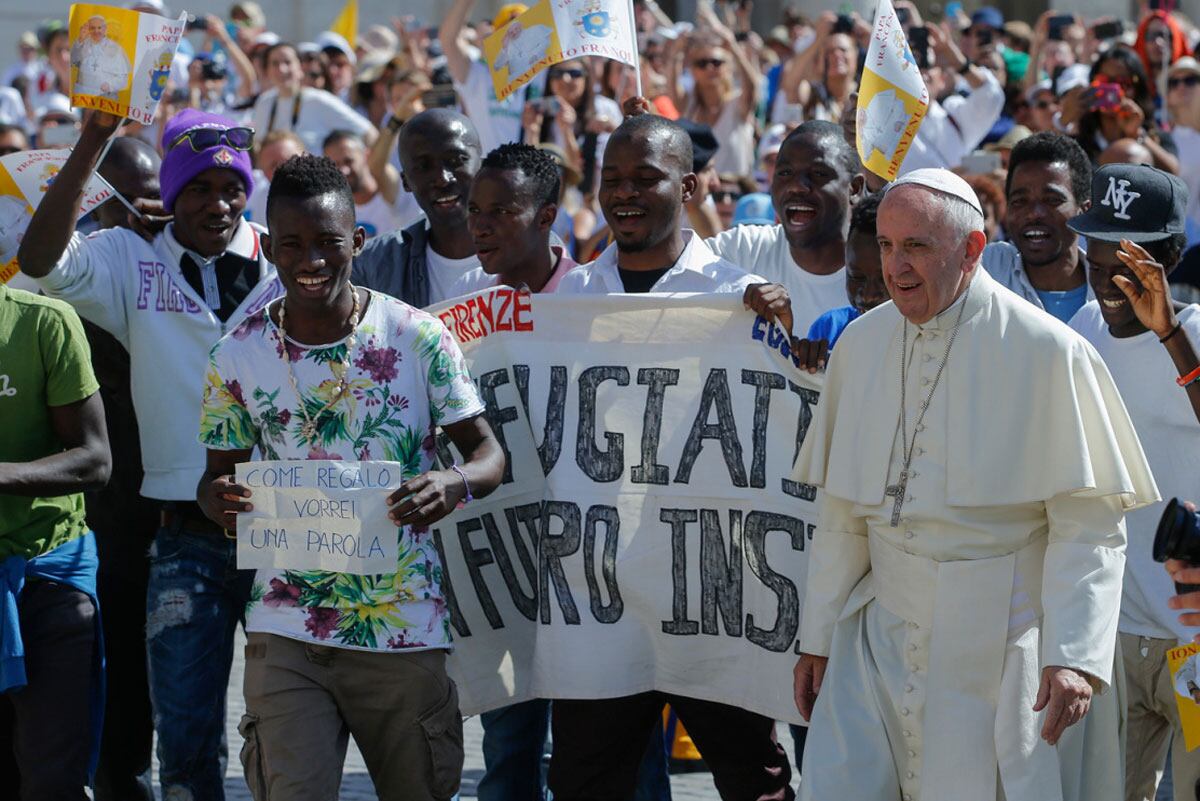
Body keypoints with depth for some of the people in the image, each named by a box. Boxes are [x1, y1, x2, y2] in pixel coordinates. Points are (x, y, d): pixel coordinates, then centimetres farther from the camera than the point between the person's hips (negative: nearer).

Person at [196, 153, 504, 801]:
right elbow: (222, 473, 10)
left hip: (406, 629, 0)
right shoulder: (238, 356, 1)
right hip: (286, 635, 0)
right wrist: (216, 499, -15)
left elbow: (489, 452, -2)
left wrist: (455, 484, -26)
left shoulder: (419, 338, -4)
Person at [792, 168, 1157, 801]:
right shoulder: (861, 344, 8)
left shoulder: (1048, 353, -8)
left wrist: (1075, 657, -17)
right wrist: (817, 637, 13)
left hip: (1002, 645, -4)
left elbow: (1090, 527, -10)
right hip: (880, 634, 4)